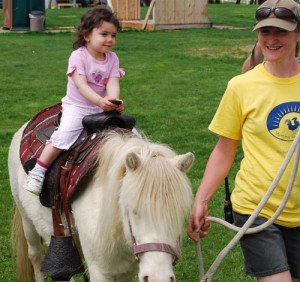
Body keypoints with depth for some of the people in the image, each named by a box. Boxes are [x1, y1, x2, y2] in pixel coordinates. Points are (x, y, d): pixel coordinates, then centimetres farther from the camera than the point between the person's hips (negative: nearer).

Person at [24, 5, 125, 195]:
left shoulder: (112, 58, 2)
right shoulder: (78, 56, -13)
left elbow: (113, 83, -12)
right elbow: (81, 85, -23)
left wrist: (114, 100, -35)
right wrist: (100, 100, -39)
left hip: (103, 107, 5)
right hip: (77, 107, -5)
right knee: (63, 136, -25)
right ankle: (37, 173, -16)